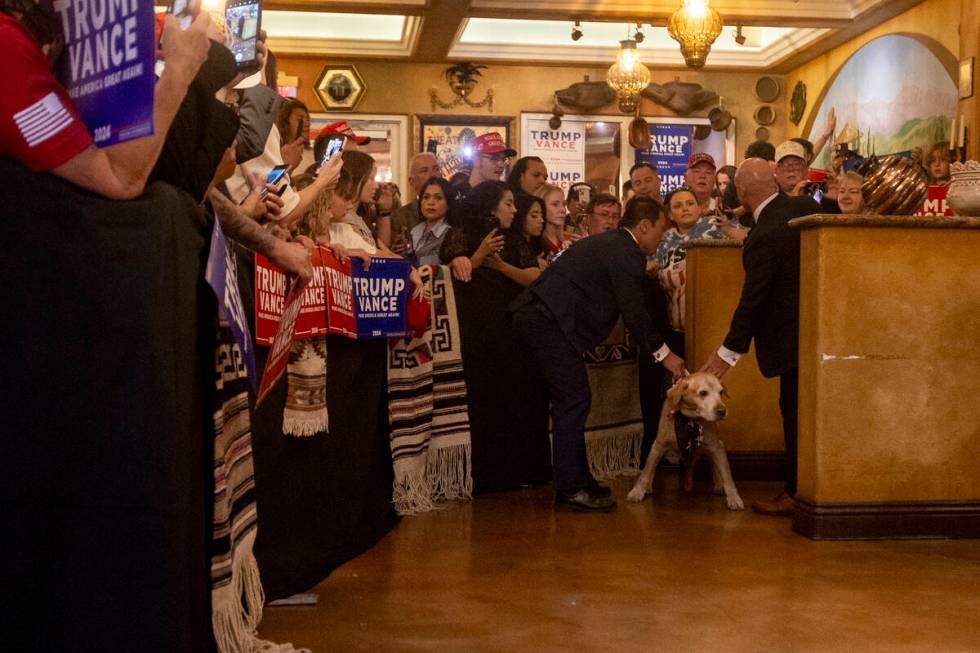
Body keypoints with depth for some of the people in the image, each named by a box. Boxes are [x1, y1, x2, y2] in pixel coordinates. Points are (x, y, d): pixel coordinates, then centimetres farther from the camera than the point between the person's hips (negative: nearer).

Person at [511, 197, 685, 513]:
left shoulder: (606, 243, 23)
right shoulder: (627, 254, -8)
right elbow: (634, 312, -10)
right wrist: (663, 354, -1)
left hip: (533, 316, 11)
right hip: (550, 322, -11)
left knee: (570, 401, 15)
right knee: (574, 401, -6)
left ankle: (578, 479, 24)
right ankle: (570, 489, -2)